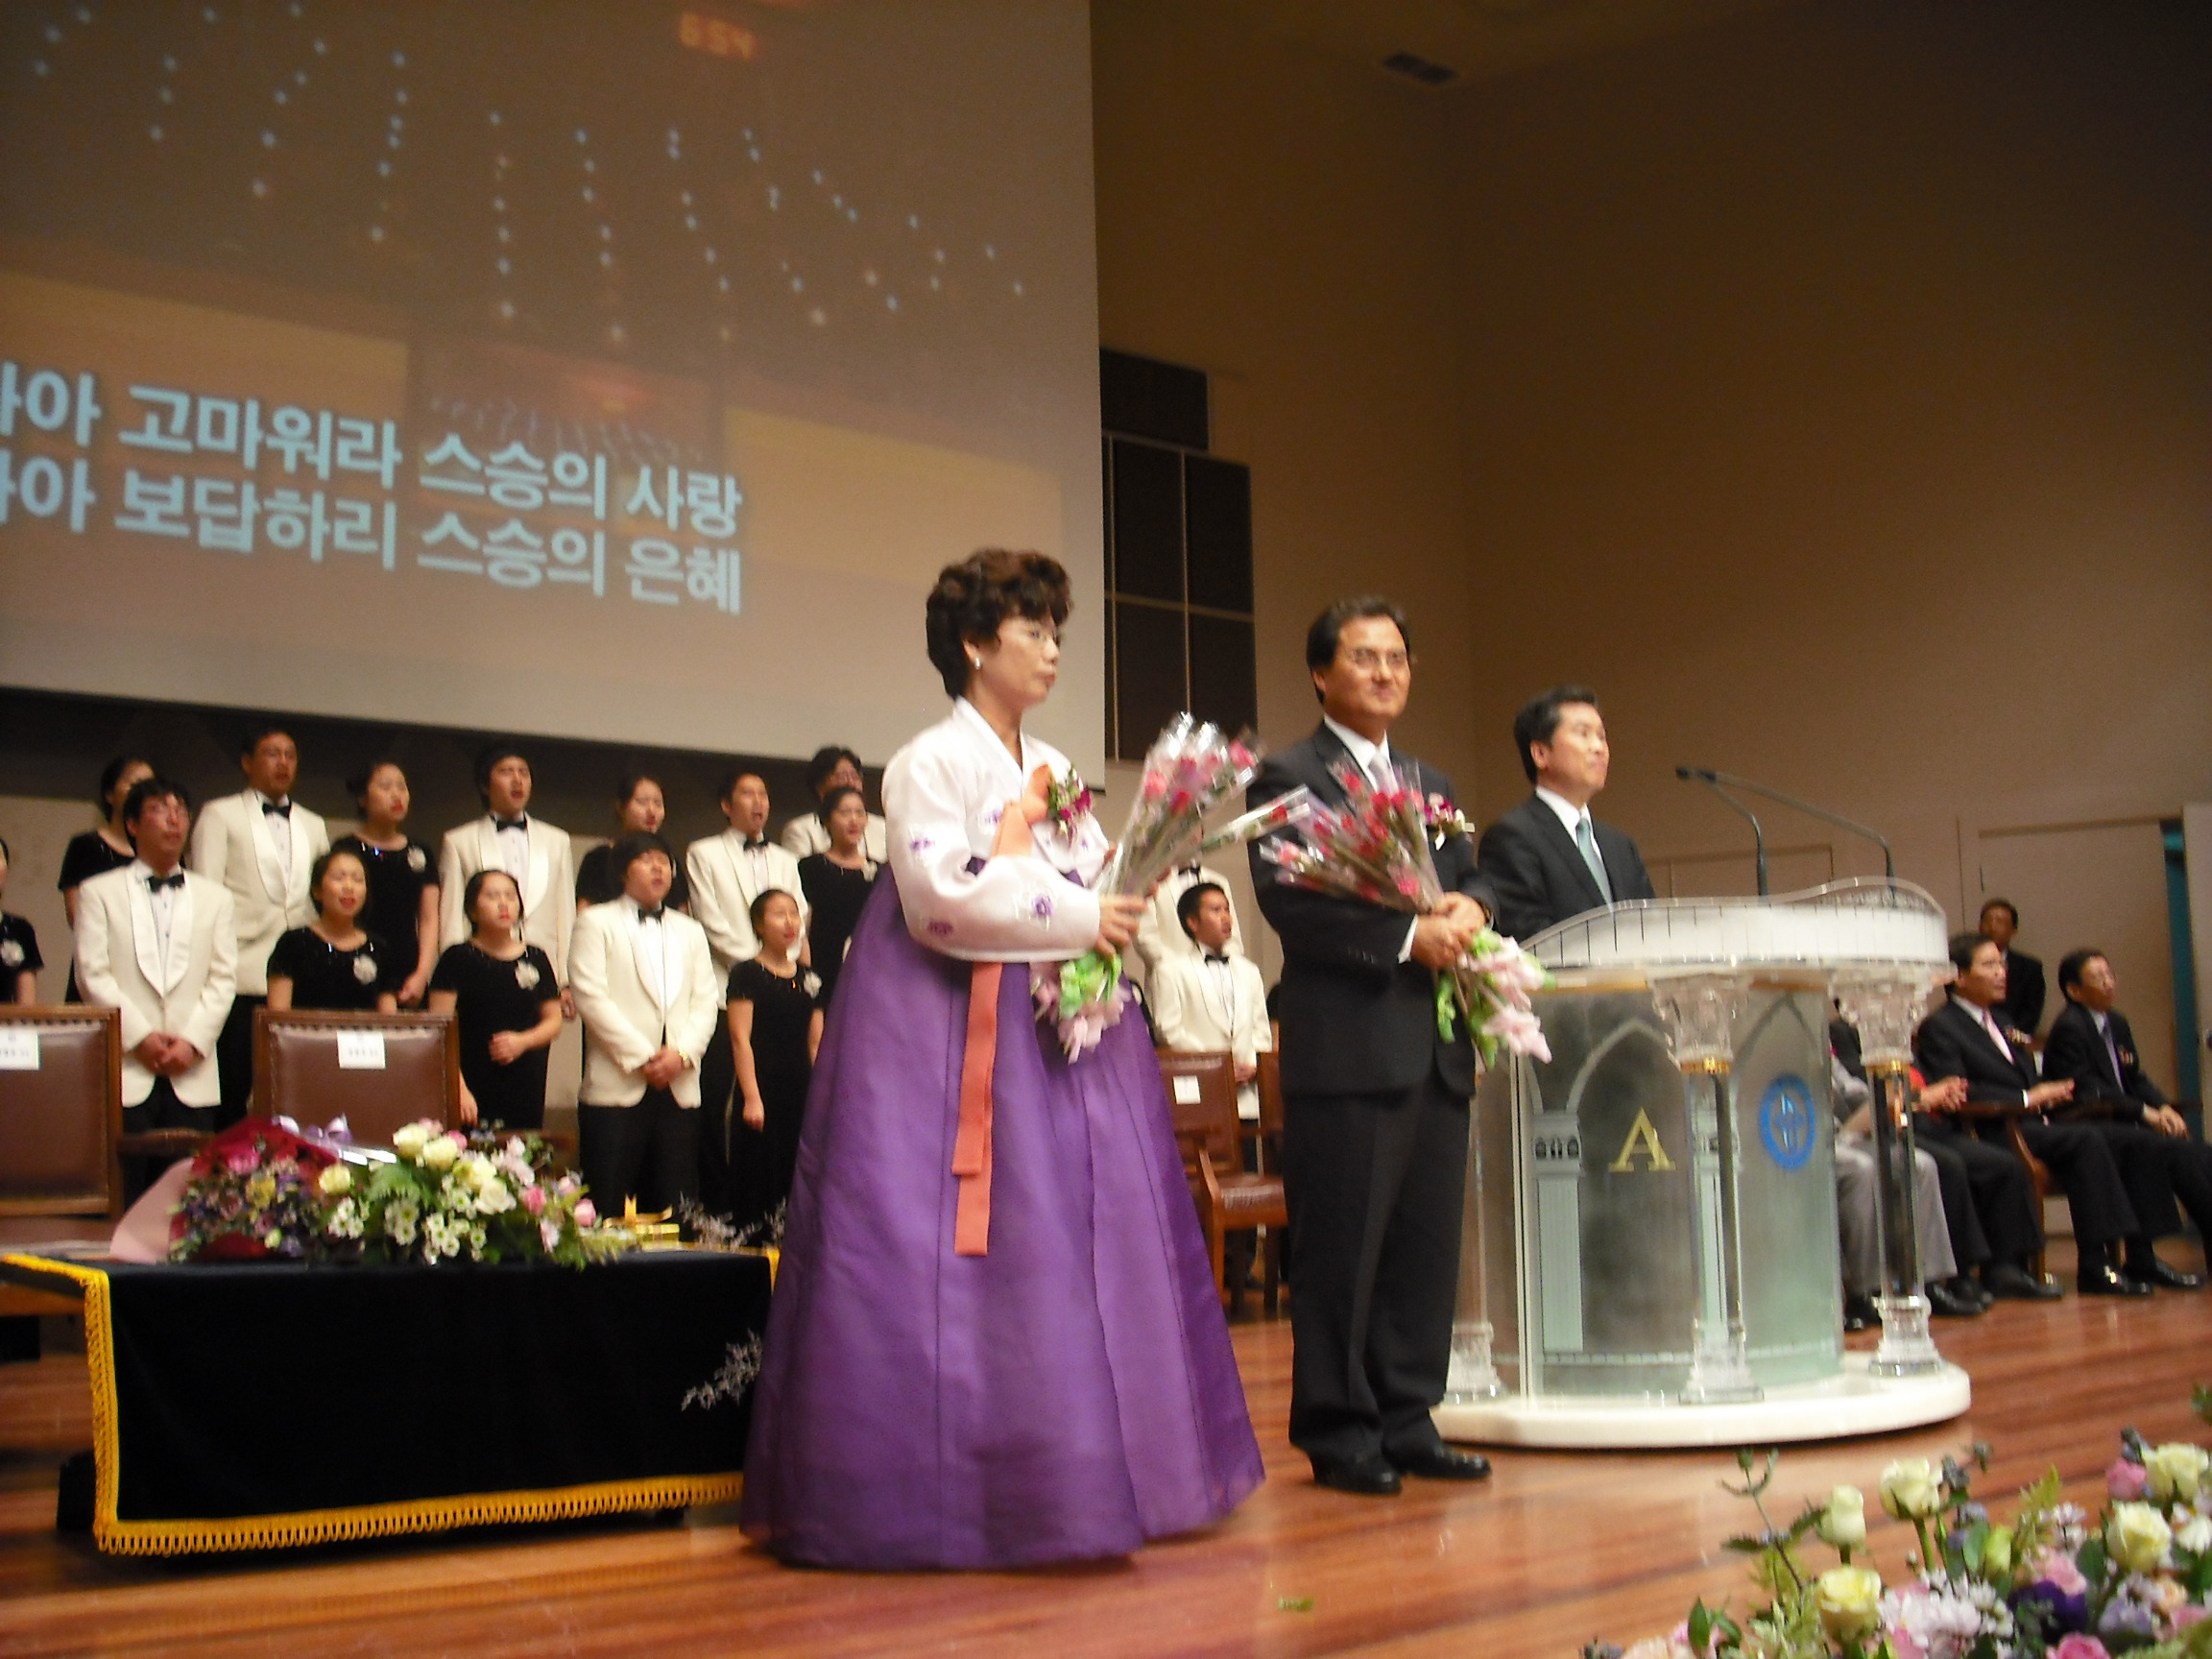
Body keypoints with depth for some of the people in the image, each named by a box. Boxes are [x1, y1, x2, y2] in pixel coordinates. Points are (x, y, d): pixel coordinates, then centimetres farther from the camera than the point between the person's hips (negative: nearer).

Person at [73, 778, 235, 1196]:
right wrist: (139, 1037, -9)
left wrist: (194, 1041, -6)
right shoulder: (98, 892, 10)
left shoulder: (215, 898, 17)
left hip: (193, 1074, 2)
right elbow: (92, 975, 0)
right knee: (125, 1196, -5)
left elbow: (224, 978, 8)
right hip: (125, 1071, -2)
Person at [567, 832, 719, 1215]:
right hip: (616, 1085, -4)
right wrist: (640, 1057, -11)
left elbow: (707, 1001, 12)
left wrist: (683, 1053, -6)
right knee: (609, 1208, -5)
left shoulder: (691, 932, 21)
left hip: (679, 1086, 4)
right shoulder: (596, 922, 5)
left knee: (674, 1205, 1)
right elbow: (590, 995, -6)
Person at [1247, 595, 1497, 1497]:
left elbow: (1473, 879, 20)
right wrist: (1408, 937, -18)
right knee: (1342, 1247, -2)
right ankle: (1337, 1429, 8)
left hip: (1437, 1050, 7)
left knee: (1426, 1245, 9)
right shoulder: (1287, 777, -1)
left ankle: (1406, 1418, 19)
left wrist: (1470, 907, -4)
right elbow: (1287, 902, -13)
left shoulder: (1432, 785, 23)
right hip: (1346, 1047, -7)